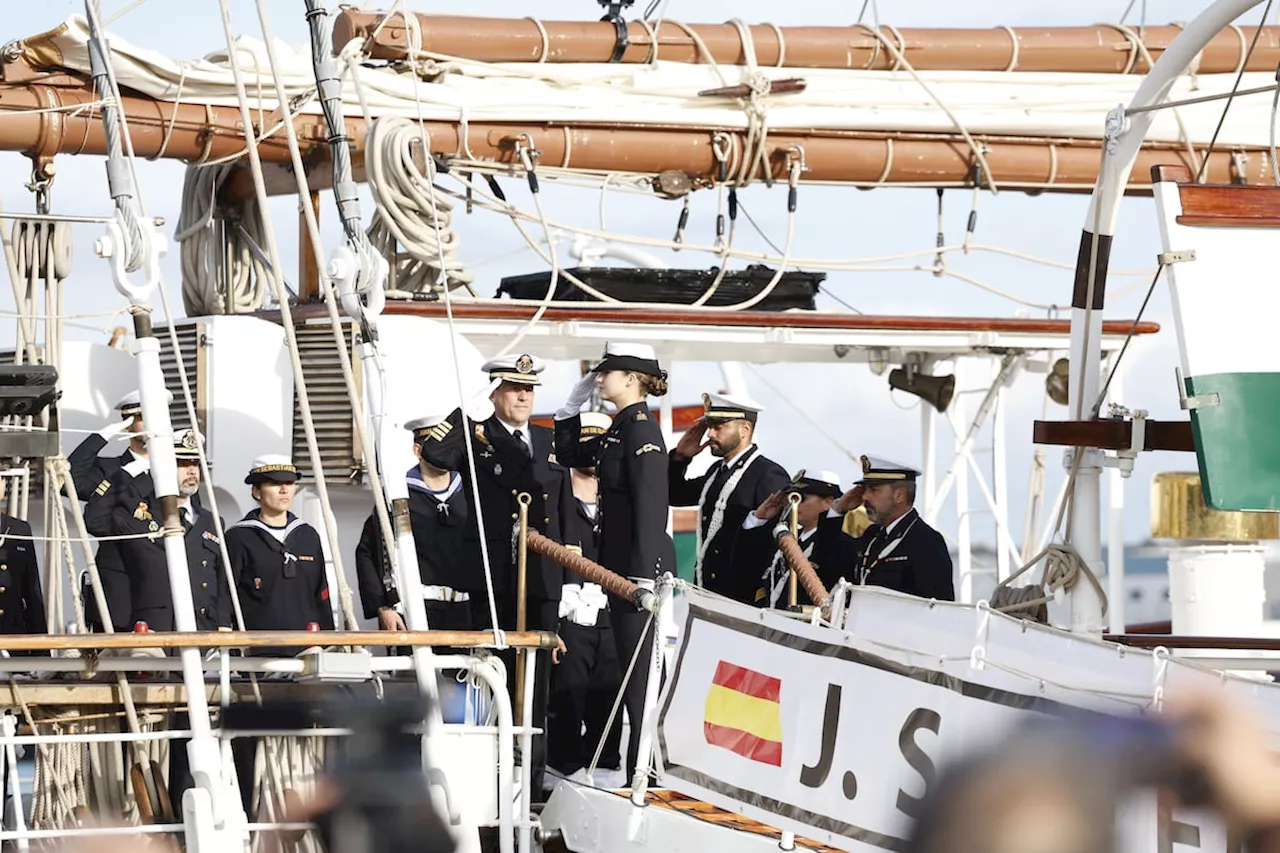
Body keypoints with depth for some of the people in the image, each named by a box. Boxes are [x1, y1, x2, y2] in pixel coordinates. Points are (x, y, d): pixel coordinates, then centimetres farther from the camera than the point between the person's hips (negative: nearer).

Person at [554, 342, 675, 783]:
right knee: (632, 668, 12)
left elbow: (651, 502, -20)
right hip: (622, 563, 10)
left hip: (642, 563, -10)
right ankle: (638, 769, 16)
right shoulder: (621, 428, 15)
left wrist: (645, 575, -24)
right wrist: (573, 406, 17)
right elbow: (570, 455, 30)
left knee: (641, 669, -7)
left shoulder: (640, 427, -14)